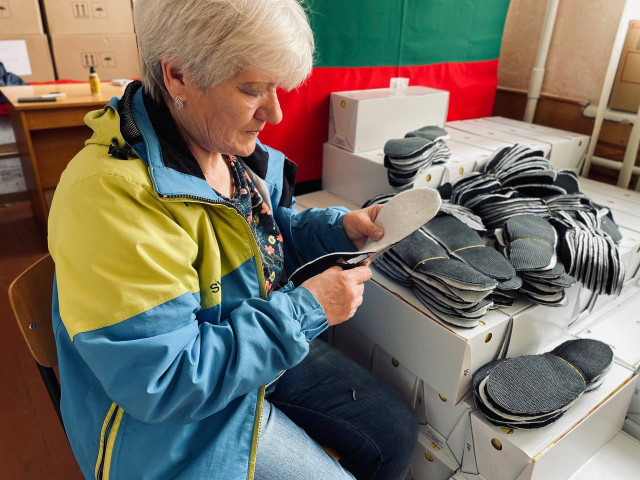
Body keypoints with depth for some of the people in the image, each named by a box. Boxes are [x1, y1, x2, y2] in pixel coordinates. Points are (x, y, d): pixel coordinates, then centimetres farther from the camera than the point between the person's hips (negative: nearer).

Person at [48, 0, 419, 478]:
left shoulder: (236, 148, -5)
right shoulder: (110, 195, -31)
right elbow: (161, 381, -30)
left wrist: (340, 228, -7)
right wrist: (306, 310, -26)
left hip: (272, 346, 8)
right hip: (181, 420, -7)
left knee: (396, 433, 11)